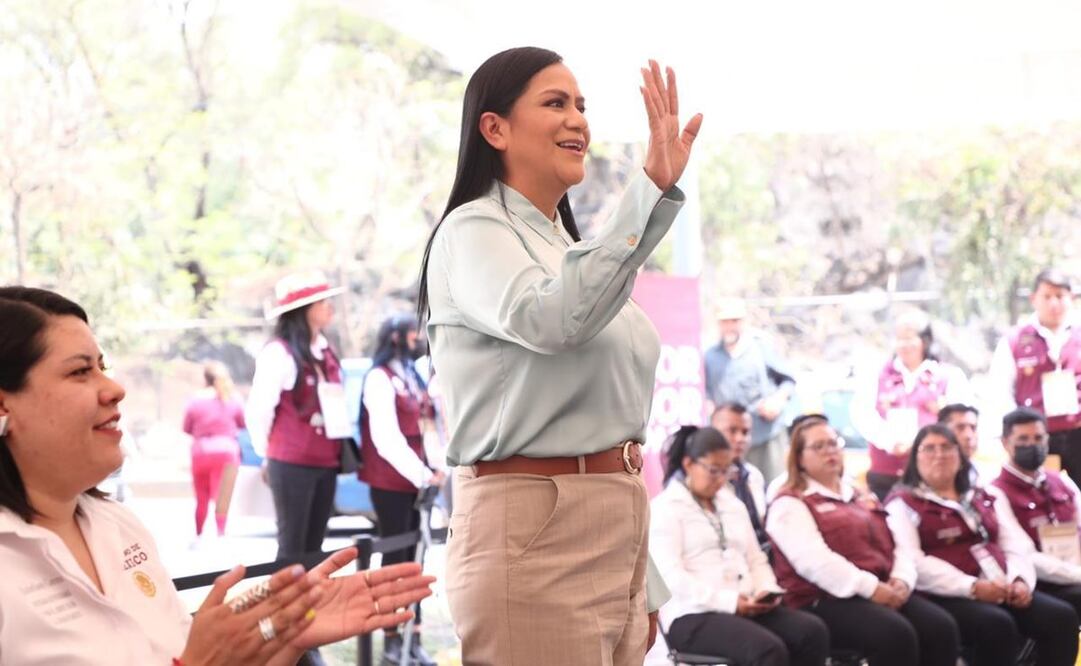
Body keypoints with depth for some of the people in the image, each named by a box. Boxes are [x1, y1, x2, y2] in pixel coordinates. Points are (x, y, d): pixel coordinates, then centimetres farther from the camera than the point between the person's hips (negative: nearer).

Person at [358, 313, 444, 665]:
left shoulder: (412, 376, 16)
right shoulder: (380, 378, -9)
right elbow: (387, 439, -16)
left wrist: (433, 469, 2)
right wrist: (421, 474, -18)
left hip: (415, 478, 7)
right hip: (390, 481, -7)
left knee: (412, 557, 7)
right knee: (395, 557, -2)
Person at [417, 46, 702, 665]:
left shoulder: (567, 248, 19)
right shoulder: (474, 232, -6)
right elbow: (554, 321, -28)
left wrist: (645, 589, 18)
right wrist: (654, 189, -31)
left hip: (616, 531, 8)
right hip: (533, 528, -8)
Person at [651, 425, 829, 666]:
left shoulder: (733, 505, 23)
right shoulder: (664, 509, 0)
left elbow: (756, 560, 23)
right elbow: (671, 576, -12)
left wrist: (767, 591, -1)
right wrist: (729, 600, -20)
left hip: (745, 609, 7)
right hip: (694, 615, -7)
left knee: (813, 631, -19)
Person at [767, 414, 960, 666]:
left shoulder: (864, 499, 27)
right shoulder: (790, 504, 3)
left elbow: (895, 546, 19)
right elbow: (813, 560, -13)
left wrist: (902, 580, -5)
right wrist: (870, 587, -20)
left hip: (883, 593, 7)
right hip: (826, 600, -7)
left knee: (941, 627, -21)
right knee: (896, 634, -33)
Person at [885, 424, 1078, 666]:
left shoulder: (983, 499, 26)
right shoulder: (903, 504, 5)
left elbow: (1014, 545, 17)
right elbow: (913, 564, -10)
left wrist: (1020, 580, -7)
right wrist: (972, 587, -19)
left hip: (1002, 590, 6)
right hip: (949, 596, -6)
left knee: (1061, 617, -18)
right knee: (998, 625, -35)